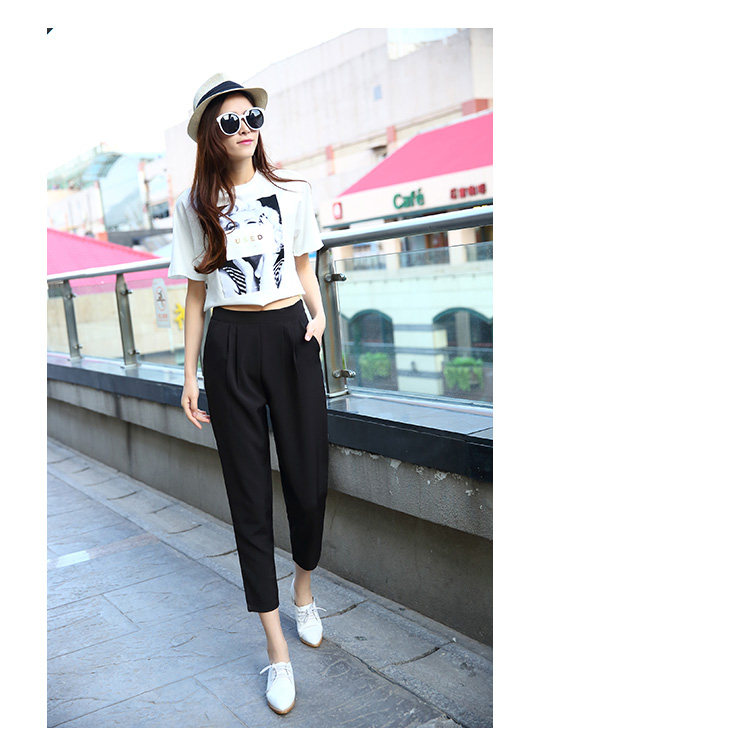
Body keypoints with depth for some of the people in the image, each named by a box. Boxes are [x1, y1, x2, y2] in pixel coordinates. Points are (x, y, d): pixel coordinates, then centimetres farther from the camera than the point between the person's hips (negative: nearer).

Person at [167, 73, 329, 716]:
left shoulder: (293, 192, 6)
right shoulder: (194, 206, 5)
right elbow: (197, 293, 7)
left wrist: (319, 313, -2)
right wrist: (189, 373, 5)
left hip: (291, 338, 1)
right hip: (229, 347, -1)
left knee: (309, 482, 2)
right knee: (250, 496, 1)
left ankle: (304, 588, 35)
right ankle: (277, 649, 12)